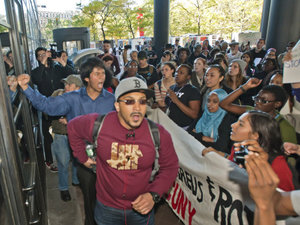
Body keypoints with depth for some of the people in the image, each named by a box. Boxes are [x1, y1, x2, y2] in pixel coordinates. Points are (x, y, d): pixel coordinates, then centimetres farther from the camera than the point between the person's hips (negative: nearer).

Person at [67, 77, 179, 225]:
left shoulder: (159, 134, -18)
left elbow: (170, 166, -5)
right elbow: (73, 127, 3)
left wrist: (154, 194, -17)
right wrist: (83, 157, 4)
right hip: (107, 208, 1)